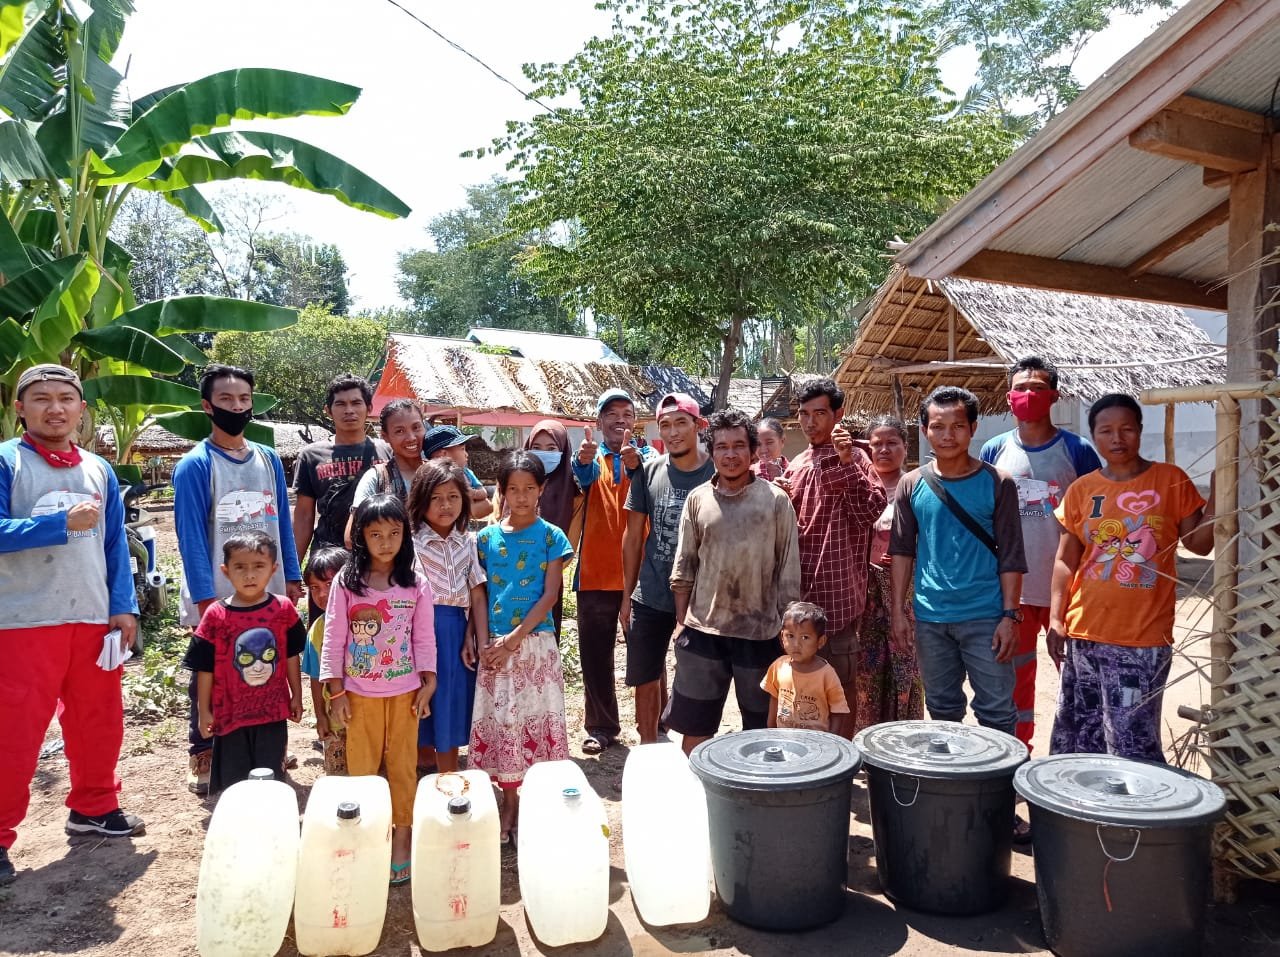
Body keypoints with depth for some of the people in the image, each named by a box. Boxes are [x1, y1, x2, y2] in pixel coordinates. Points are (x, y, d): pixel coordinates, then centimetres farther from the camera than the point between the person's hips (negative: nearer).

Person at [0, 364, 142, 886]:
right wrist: (63, 523, -22)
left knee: (99, 720, 15)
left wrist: (124, 607, 3)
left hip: (95, 619, 5)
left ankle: (94, 807, 32)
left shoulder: (99, 470, 10)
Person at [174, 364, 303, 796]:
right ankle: (202, 756, 24)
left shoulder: (269, 459, 8)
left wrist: (292, 578, 7)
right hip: (217, 597, -4)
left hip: (269, 595, 5)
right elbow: (190, 535, -12)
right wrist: (206, 598, -15)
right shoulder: (195, 465, -8)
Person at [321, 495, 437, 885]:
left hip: (404, 692, 1)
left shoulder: (415, 584, -2)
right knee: (362, 765, 8)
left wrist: (428, 683, -1)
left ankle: (402, 838, 22)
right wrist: (336, 690, -5)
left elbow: (424, 637, 2)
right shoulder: (346, 582, -5)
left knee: (402, 765, 9)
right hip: (359, 692, 0)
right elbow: (333, 638, -3)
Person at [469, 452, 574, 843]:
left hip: (535, 642, -2)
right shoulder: (487, 537, 5)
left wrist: (513, 640, -12)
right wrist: (484, 642, -6)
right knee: (498, 722, 7)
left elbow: (549, 596, -6)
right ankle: (509, 804, 21)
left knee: (537, 720, 3)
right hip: (495, 646, 2)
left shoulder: (551, 537, -2)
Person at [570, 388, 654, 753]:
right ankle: (601, 727, 21)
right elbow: (583, 475, -19)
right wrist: (583, 459, -44)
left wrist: (635, 464, -44)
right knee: (595, 653, 8)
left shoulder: (647, 456, 4)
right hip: (595, 573, 2)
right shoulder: (591, 458, 7)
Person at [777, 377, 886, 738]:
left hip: (837, 590, -6)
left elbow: (872, 512, -19)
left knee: (840, 681, 3)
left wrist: (847, 461, -25)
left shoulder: (853, 458, -5)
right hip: (800, 590, 6)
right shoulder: (796, 465, 13)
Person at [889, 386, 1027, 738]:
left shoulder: (996, 484, -3)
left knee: (997, 712, 2)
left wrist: (1010, 615, -8)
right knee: (942, 709, 15)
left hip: (985, 617, -2)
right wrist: (898, 609, 2)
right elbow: (902, 551, 6)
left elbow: (1010, 556, -3)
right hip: (930, 618, 2)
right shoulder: (912, 485, 3)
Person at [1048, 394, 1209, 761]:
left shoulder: (1170, 480, 0)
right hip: (1084, 634, 3)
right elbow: (1066, 560, 7)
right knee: (1076, 736, 12)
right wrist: (1056, 619, 1)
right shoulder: (1081, 489, 5)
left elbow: (1199, 543, 2)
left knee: (1133, 744, -3)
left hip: (1144, 638, -3)